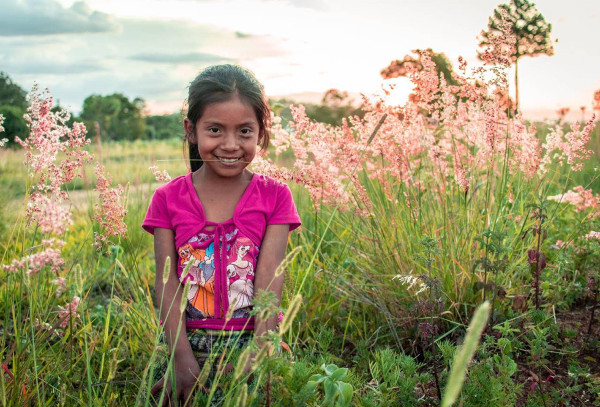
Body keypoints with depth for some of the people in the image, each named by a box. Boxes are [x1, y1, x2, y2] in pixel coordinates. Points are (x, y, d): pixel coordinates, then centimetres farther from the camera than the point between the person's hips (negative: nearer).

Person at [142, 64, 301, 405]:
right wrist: (184, 360, -14)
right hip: (190, 345, 1)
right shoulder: (169, 199, 2)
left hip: (252, 343, -1)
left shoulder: (274, 197, 0)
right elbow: (167, 284, -3)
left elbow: (270, 280, -8)